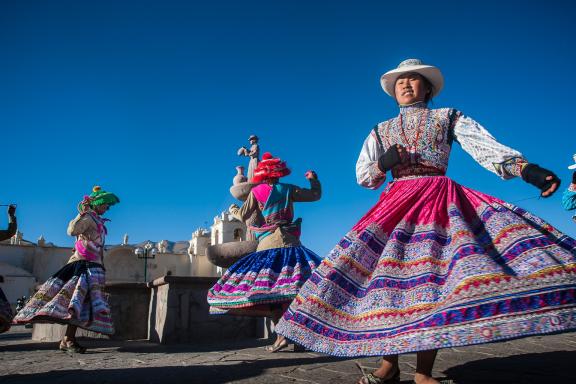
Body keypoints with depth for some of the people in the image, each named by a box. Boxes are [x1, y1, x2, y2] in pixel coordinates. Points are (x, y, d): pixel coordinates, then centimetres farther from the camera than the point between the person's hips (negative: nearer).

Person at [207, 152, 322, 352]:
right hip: (290, 242, 2)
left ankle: (282, 334, -10)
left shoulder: (256, 192, 4)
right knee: (291, 288, 1)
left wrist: (233, 210, 27)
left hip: (268, 244, -2)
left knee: (269, 287, -1)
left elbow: (243, 215, 5)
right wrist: (313, 179, 33)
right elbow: (316, 195, 14)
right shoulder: (288, 189, 7)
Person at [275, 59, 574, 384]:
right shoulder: (381, 131, 18)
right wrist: (383, 164, -8)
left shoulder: (448, 117, 13)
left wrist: (526, 168, -20)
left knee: (435, 275, -13)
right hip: (398, 202, 2)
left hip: (440, 201, -2)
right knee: (387, 274, -8)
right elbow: (362, 176, 14)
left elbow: (486, 146, -3)